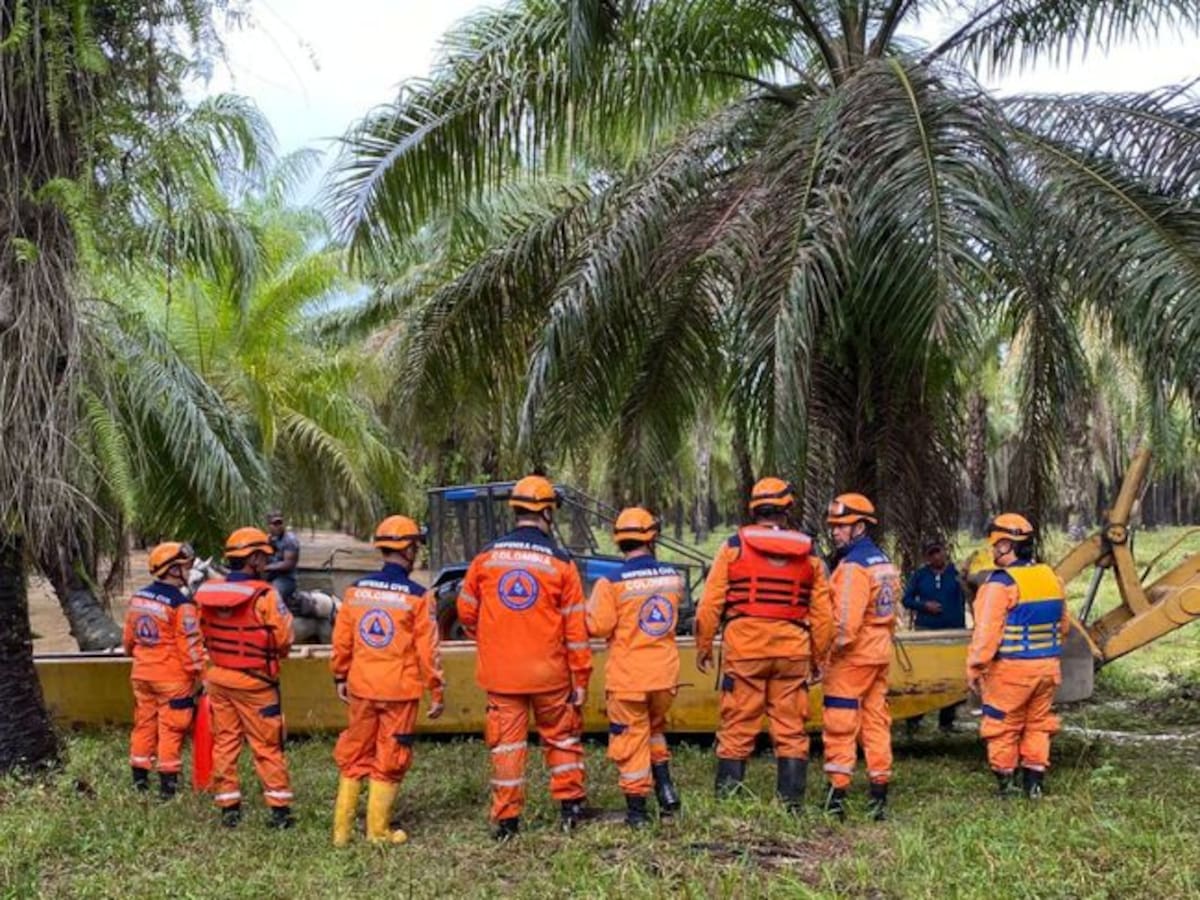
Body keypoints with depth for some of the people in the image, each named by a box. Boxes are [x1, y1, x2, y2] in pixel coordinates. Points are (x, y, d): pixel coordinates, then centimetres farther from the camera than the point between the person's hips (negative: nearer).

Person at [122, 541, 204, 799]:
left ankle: (140, 778, 24)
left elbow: (129, 635, 17)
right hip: (172, 677, -7)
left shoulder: (138, 597, 6)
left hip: (142, 674, 7)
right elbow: (190, 643, -16)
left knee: (144, 724, 16)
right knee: (170, 730, 1)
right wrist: (197, 672, -7)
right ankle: (167, 784, 4)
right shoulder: (180, 604, -18)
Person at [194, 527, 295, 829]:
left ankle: (228, 807, 15)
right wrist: (273, 654, 8)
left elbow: (205, 636, 7)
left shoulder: (207, 594, 0)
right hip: (254, 682, -5)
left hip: (218, 677, 5)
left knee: (224, 742, 12)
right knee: (267, 746, 4)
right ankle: (279, 808, 7)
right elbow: (283, 639, -13)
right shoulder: (264, 595, -17)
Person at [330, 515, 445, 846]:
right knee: (389, 762, 7)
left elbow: (341, 639, 7)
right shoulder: (418, 596, -10)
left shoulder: (357, 589, 2)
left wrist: (340, 678, 19)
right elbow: (427, 650, -9)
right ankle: (378, 832, 13)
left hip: (361, 687, 4)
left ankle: (341, 830, 18)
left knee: (353, 757, 14)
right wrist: (437, 692, -1)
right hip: (400, 690, -4)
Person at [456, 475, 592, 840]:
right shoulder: (560, 562, -7)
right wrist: (580, 679, 1)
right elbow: (576, 628, -5)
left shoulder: (486, 557, -1)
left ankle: (506, 819, 11)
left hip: (500, 672, 1)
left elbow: (466, 611, 8)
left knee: (506, 743, 8)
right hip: (549, 672, -1)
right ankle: (571, 806, 19)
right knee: (561, 737, 16)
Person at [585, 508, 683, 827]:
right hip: (665, 672, 4)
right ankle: (665, 787, 17)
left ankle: (637, 810, 10)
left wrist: (591, 608, 6)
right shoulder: (673, 577, -1)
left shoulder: (612, 583, -15)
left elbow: (597, 627, -13)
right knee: (655, 730, 26)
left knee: (631, 739, 6)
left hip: (627, 676, -4)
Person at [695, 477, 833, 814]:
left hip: (744, 648, -2)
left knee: (737, 729, 3)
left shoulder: (734, 546, 0)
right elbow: (823, 613, 9)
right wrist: (817, 656, 19)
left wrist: (703, 646, 7)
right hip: (793, 651, 2)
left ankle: (726, 801, 6)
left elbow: (710, 604, -2)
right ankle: (791, 803, 10)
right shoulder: (808, 553, 8)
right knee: (791, 730, 8)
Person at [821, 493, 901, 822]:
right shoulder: (884, 561, 14)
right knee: (876, 722, 11)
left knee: (840, 726, -4)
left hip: (853, 655, -9)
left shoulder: (853, 565, -16)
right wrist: (882, 638, 19)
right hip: (880, 653, 9)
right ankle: (879, 796, 14)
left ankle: (837, 795, -3)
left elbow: (846, 619, -22)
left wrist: (833, 648, -13)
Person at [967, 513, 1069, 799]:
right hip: (1047, 666, 7)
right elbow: (1064, 623, 17)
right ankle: (1034, 782, 17)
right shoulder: (1050, 577, 7)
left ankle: (1006, 782, 13)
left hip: (1012, 668, -7)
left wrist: (974, 668, -14)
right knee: (1038, 724, 16)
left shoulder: (1001, 583, -17)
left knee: (1003, 727, 7)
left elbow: (987, 631, -20)